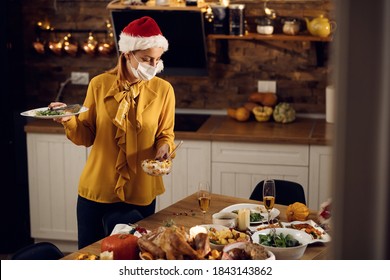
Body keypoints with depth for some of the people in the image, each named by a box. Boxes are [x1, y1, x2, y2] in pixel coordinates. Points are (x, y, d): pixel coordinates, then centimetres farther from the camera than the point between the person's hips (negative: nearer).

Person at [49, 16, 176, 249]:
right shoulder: (99, 85, -3)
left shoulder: (163, 89, -4)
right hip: (97, 190, 0)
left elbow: (165, 134, 4)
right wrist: (70, 120, -17)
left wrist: (164, 147, -17)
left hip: (140, 192, 0)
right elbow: (87, 137, 2)